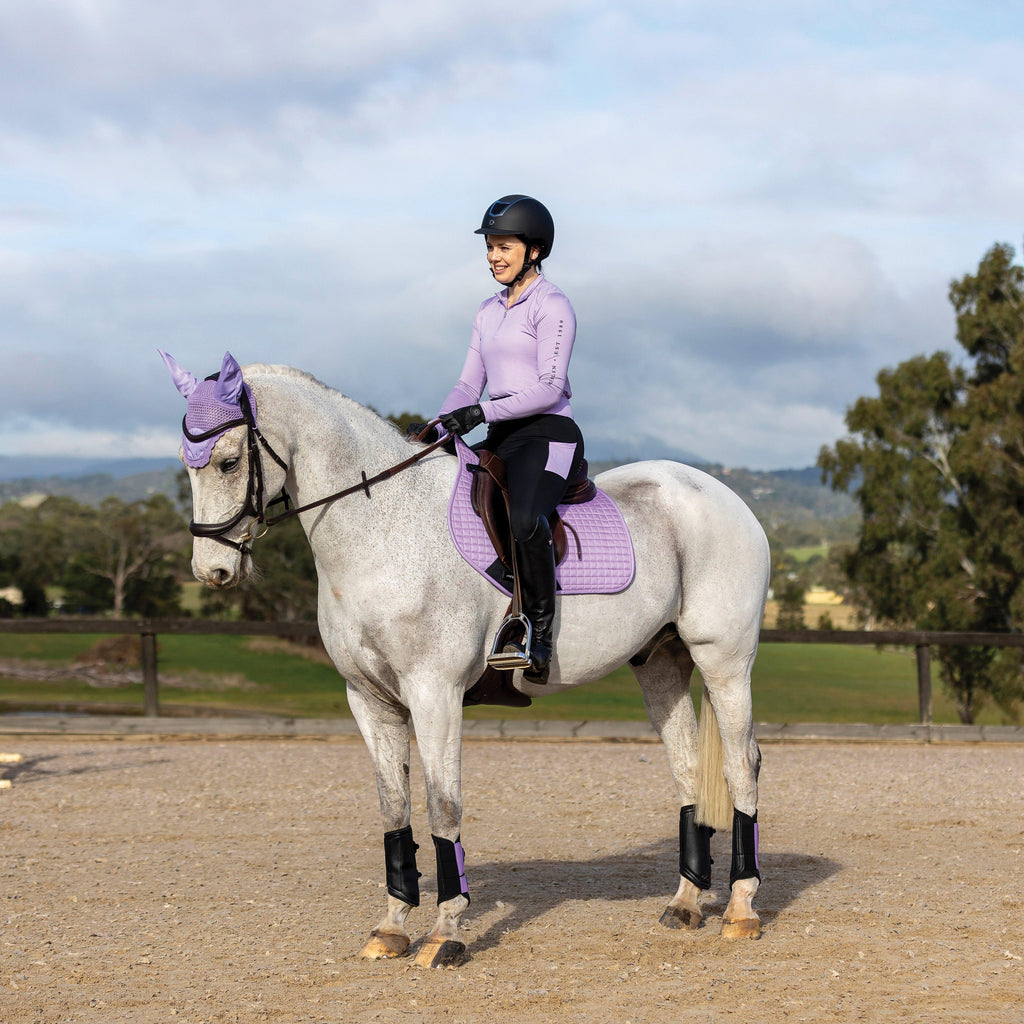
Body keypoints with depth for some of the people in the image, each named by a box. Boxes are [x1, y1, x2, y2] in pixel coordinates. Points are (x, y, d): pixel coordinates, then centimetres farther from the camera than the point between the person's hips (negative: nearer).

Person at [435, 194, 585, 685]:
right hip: (500, 441, 9)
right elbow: (469, 382, 16)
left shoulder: (551, 305, -5)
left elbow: (549, 387, -14)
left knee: (523, 520, -36)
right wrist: (439, 426, -3)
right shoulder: (489, 310, 18)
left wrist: (482, 412, -22)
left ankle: (542, 631, -23)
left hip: (547, 434, -9)